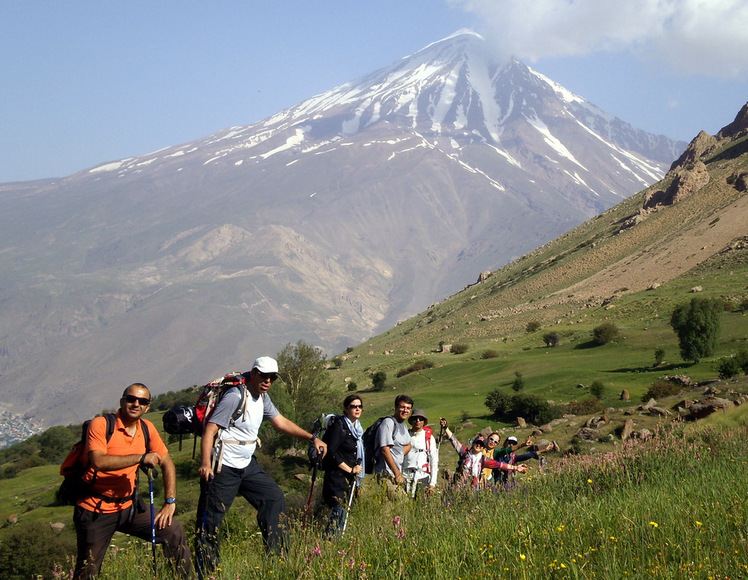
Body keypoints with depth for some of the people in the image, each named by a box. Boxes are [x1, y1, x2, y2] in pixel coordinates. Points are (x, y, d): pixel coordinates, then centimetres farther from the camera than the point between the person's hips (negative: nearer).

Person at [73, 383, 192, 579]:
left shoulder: (147, 428, 4)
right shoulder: (100, 424, -14)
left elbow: (167, 463, 10)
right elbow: (98, 461, -30)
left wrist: (170, 502, 0)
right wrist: (141, 458, -28)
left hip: (129, 507, 5)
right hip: (96, 510, -5)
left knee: (174, 532, -5)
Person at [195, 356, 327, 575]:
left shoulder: (262, 397, 10)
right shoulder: (235, 397, -18)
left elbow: (281, 422, 20)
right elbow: (210, 430, -22)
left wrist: (312, 438, 15)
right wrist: (205, 464, -33)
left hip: (248, 465, 9)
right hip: (223, 468, -9)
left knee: (274, 498, 8)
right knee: (211, 518, -6)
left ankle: (277, 556, 18)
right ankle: (205, 573, 2)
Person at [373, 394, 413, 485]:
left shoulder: (404, 426, 18)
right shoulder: (388, 423, -10)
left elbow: (408, 446, 29)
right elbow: (385, 450, -16)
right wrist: (397, 474, -17)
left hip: (398, 473, 8)